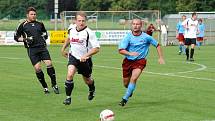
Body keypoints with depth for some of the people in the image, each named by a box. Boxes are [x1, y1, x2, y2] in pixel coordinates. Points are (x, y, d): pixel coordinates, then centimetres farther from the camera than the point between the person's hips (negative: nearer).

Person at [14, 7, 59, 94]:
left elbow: (45, 34, 28)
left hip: (42, 47, 2)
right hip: (31, 49, -2)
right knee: (37, 68, -9)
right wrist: (25, 39, -5)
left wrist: (44, 37, 6)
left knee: (49, 64, -11)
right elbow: (16, 37, 10)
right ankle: (45, 87, 5)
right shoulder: (23, 25, 5)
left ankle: (54, 85, 2)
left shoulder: (40, 24, 14)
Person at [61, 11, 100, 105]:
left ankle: (92, 90, 53)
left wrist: (86, 55, -30)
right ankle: (68, 97, -14)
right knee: (70, 74, -24)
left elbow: (96, 48, -20)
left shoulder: (89, 33, -21)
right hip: (73, 56, 2)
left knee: (87, 80, 17)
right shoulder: (71, 29, -5)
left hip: (85, 59, -2)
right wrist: (63, 49, 19)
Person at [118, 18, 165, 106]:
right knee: (126, 83, 10)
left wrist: (160, 58, 2)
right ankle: (130, 90, 47)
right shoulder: (128, 36, -8)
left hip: (140, 61, -2)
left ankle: (125, 99, -17)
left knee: (133, 78, -25)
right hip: (128, 61, 2)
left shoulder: (146, 37, -7)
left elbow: (157, 45, 8)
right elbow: (120, 50, -15)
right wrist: (130, 53, -33)